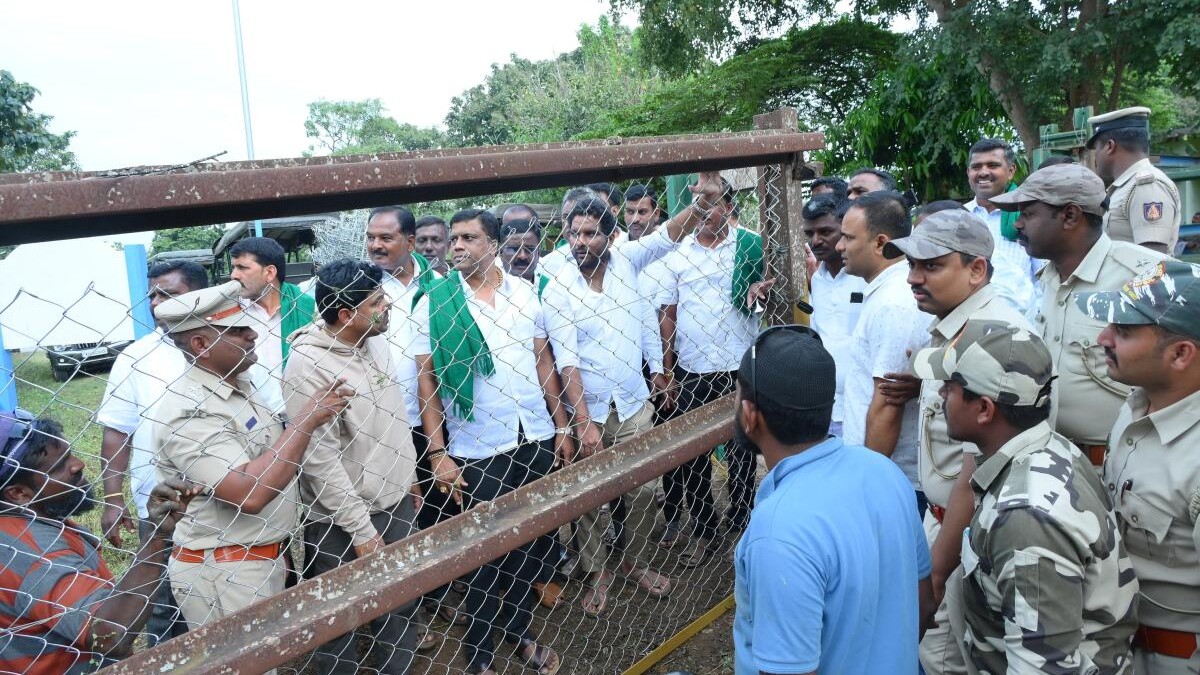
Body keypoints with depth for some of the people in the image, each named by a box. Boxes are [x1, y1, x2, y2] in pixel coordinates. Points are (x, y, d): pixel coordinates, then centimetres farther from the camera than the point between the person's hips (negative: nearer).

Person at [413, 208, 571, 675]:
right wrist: (437, 451, -11)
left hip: (537, 439, 3)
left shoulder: (524, 292, 3)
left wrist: (562, 426, 7)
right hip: (478, 451, -3)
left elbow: (544, 362, 8)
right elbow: (427, 381, -6)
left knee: (537, 540, 13)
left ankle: (519, 628, 36)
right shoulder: (434, 302, -6)